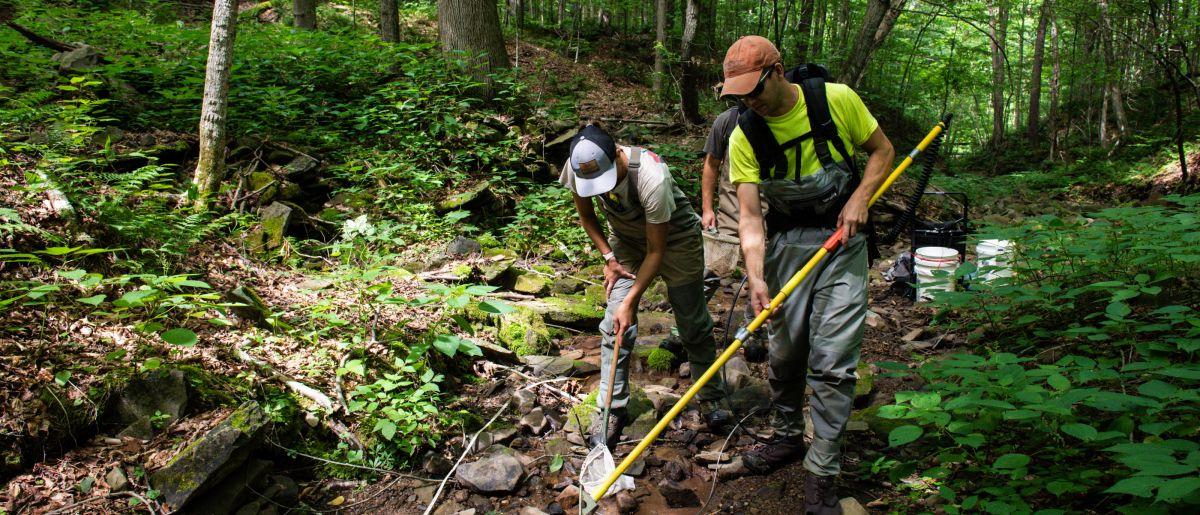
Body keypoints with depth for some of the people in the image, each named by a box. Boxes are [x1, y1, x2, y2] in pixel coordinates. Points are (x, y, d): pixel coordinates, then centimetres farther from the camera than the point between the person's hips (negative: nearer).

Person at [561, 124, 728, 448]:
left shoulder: (651, 178, -40)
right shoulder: (577, 169, -25)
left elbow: (656, 251, -29)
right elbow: (586, 216, -1)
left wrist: (630, 302, -27)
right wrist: (608, 257, -11)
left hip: (674, 238, -4)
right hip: (625, 240, 4)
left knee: (694, 324, 5)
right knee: (615, 327, -6)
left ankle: (711, 398, 26)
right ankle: (614, 411, 6)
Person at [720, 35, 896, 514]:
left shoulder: (837, 99, -11)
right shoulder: (744, 137, -7)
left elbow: (882, 150, 3)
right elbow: (749, 214, -11)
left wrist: (859, 200, -13)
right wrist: (756, 277, -24)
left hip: (841, 240, -2)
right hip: (785, 242, 2)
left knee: (832, 362, -6)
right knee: (783, 353, 9)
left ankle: (822, 476, 4)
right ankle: (788, 437, 34)